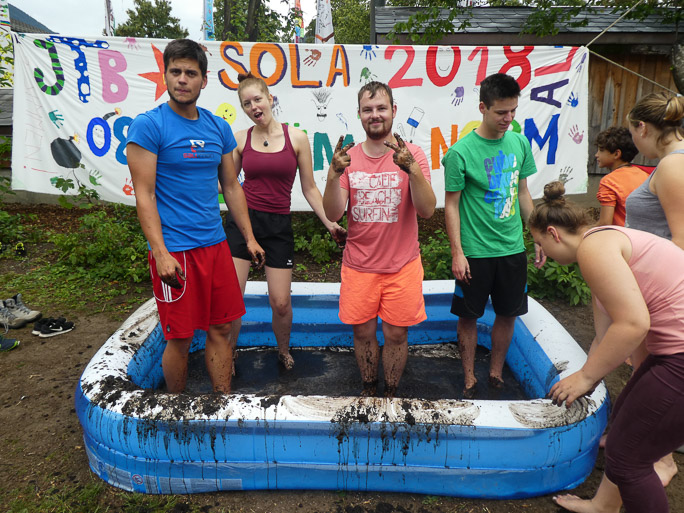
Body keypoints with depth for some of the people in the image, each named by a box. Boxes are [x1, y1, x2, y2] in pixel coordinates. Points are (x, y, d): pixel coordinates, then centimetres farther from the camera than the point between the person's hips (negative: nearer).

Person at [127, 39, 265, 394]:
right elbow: (144, 196, -11)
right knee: (180, 338, 5)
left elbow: (231, 186, 15)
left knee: (221, 328, 12)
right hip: (174, 250, -5)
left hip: (215, 244, 6)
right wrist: (160, 253, -19)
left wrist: (249, 237, 12)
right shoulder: (148, 125, -7)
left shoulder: (218, 127, 10)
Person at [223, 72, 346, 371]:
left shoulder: (296, 138, 0)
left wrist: (329, 223, -3)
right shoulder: (240, 139, 4)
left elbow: (309, 189, 4)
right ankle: (228, 356, 23)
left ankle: (283, 351, 32)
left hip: (279, 225, -1)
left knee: (280, 302, 1)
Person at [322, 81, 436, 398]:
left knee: (396, 335, 10)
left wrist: (412, 169, -30)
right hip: (358, 265, 2)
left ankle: (391, 393, 33)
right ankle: (368, 389, 36)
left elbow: (427, 211, -16)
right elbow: (333, 214, -8)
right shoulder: (348, 157, 0)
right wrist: (334, 175, -25)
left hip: (402, 265, -1)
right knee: (363, 332, 13)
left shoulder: (412, 155, -5)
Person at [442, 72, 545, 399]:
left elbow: (523, 194, 12)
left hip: (513, 249, 5)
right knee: (468, 317, 8)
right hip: (475, 251, -4)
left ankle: (496, 373, 34)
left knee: (508, 314, 14)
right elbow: (451, 205, -9)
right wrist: (457, 253, -12)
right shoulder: (460, 152, -12)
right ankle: (470, 380, 27)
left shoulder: (520, 143, 4)